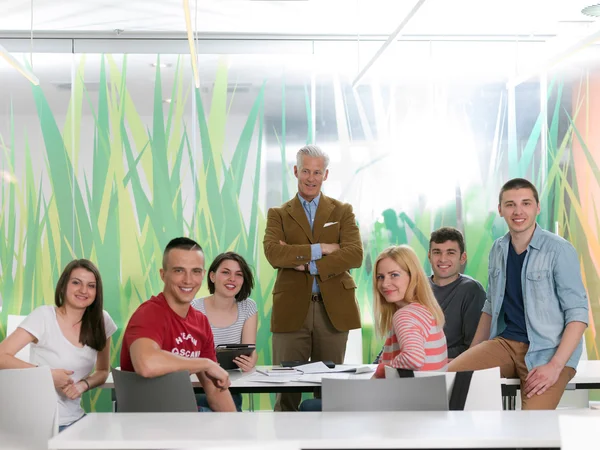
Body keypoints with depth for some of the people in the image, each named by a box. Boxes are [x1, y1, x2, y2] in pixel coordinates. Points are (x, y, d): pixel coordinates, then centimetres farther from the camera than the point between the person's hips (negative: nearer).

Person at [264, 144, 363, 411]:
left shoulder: (342, 211, 11)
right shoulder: (278, 214, 9)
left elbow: (355, 255, -5)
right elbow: (273, 253, -10)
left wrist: (309, 264, -13)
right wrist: (320, 249, -13)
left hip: (334, 309, 1)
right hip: (292, 310, 0)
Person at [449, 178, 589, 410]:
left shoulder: (559, 250, -9)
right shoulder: (498, 250, 9)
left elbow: (578, 312, -11)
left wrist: (555, 365, -21)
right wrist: (472, 354, 12)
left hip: (548, 350, -5)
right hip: (505, 343, 5)